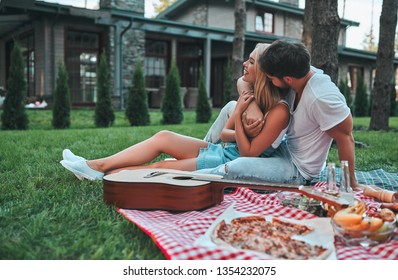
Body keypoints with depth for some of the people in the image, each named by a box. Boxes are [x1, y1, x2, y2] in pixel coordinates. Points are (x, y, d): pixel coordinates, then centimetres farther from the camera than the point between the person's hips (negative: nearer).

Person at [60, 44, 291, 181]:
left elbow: (248, 153, -18)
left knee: (163, 167, -14)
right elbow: (224, 133, 10)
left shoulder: (279, 111, -17)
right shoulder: (251, 95, 9)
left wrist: (239, 115, -21)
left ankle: (103, 173, 0)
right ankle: (98, 166, -7)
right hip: (221, 150, 8)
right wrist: (243, 133, -10)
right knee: (163, 137, -8)